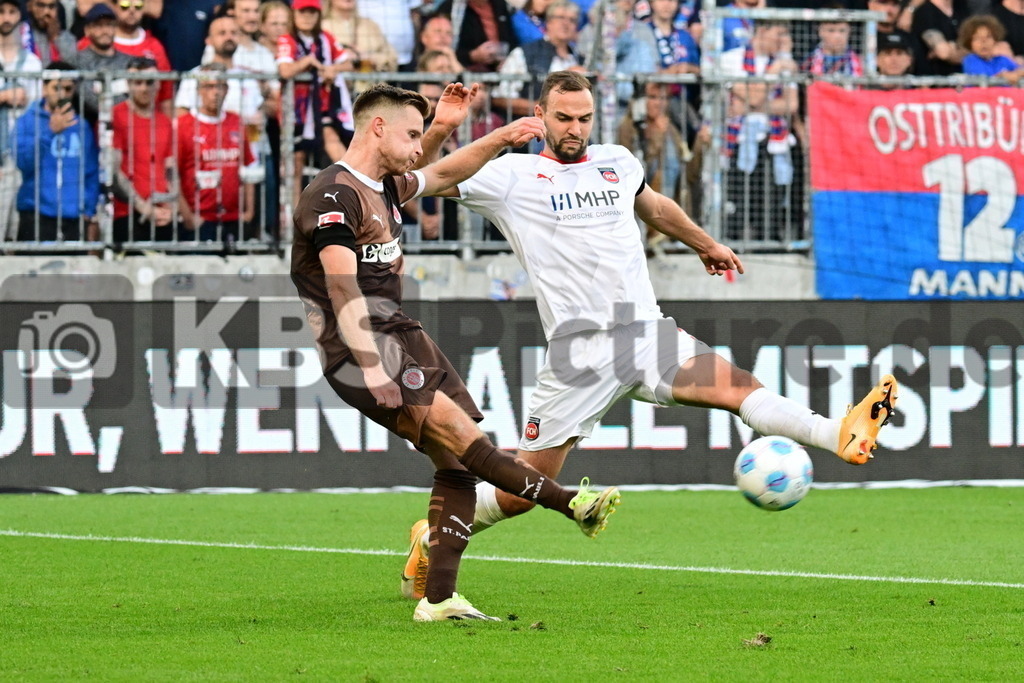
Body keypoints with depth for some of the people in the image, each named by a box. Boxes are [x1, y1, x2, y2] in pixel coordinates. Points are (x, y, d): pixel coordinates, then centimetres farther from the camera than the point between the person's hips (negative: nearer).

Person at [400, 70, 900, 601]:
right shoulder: (512, 177, 2)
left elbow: (653, 205, 37)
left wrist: (704, 244, 48)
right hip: (578, 351, -4)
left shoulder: (617, 162, 16)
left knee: (738, 387, -20)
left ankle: (843, 436, -38)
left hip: (647, 333, 4)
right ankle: (432, 538, 21)